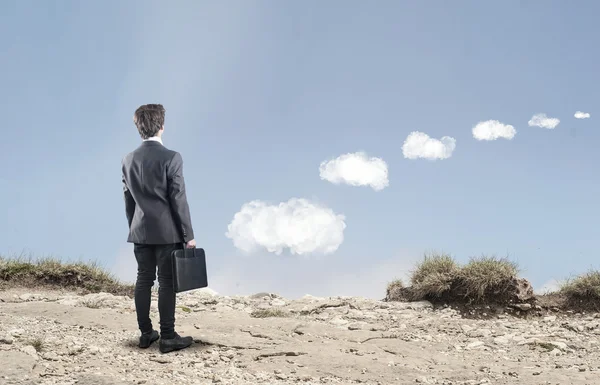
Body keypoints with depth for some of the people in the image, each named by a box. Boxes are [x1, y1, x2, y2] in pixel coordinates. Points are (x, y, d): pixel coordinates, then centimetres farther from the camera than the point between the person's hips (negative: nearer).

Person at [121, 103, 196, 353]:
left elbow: (128, 200, 10)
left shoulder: (128, 160, 4)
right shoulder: (171, 158, -13)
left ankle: (146, 333, 18)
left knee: (144, 280, 11)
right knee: (167, 283, 0)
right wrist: (188, 234, -7)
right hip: (167, 231, -5)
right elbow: (178, 199, -13)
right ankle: (168, 337, 4)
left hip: (140, 231, 5)